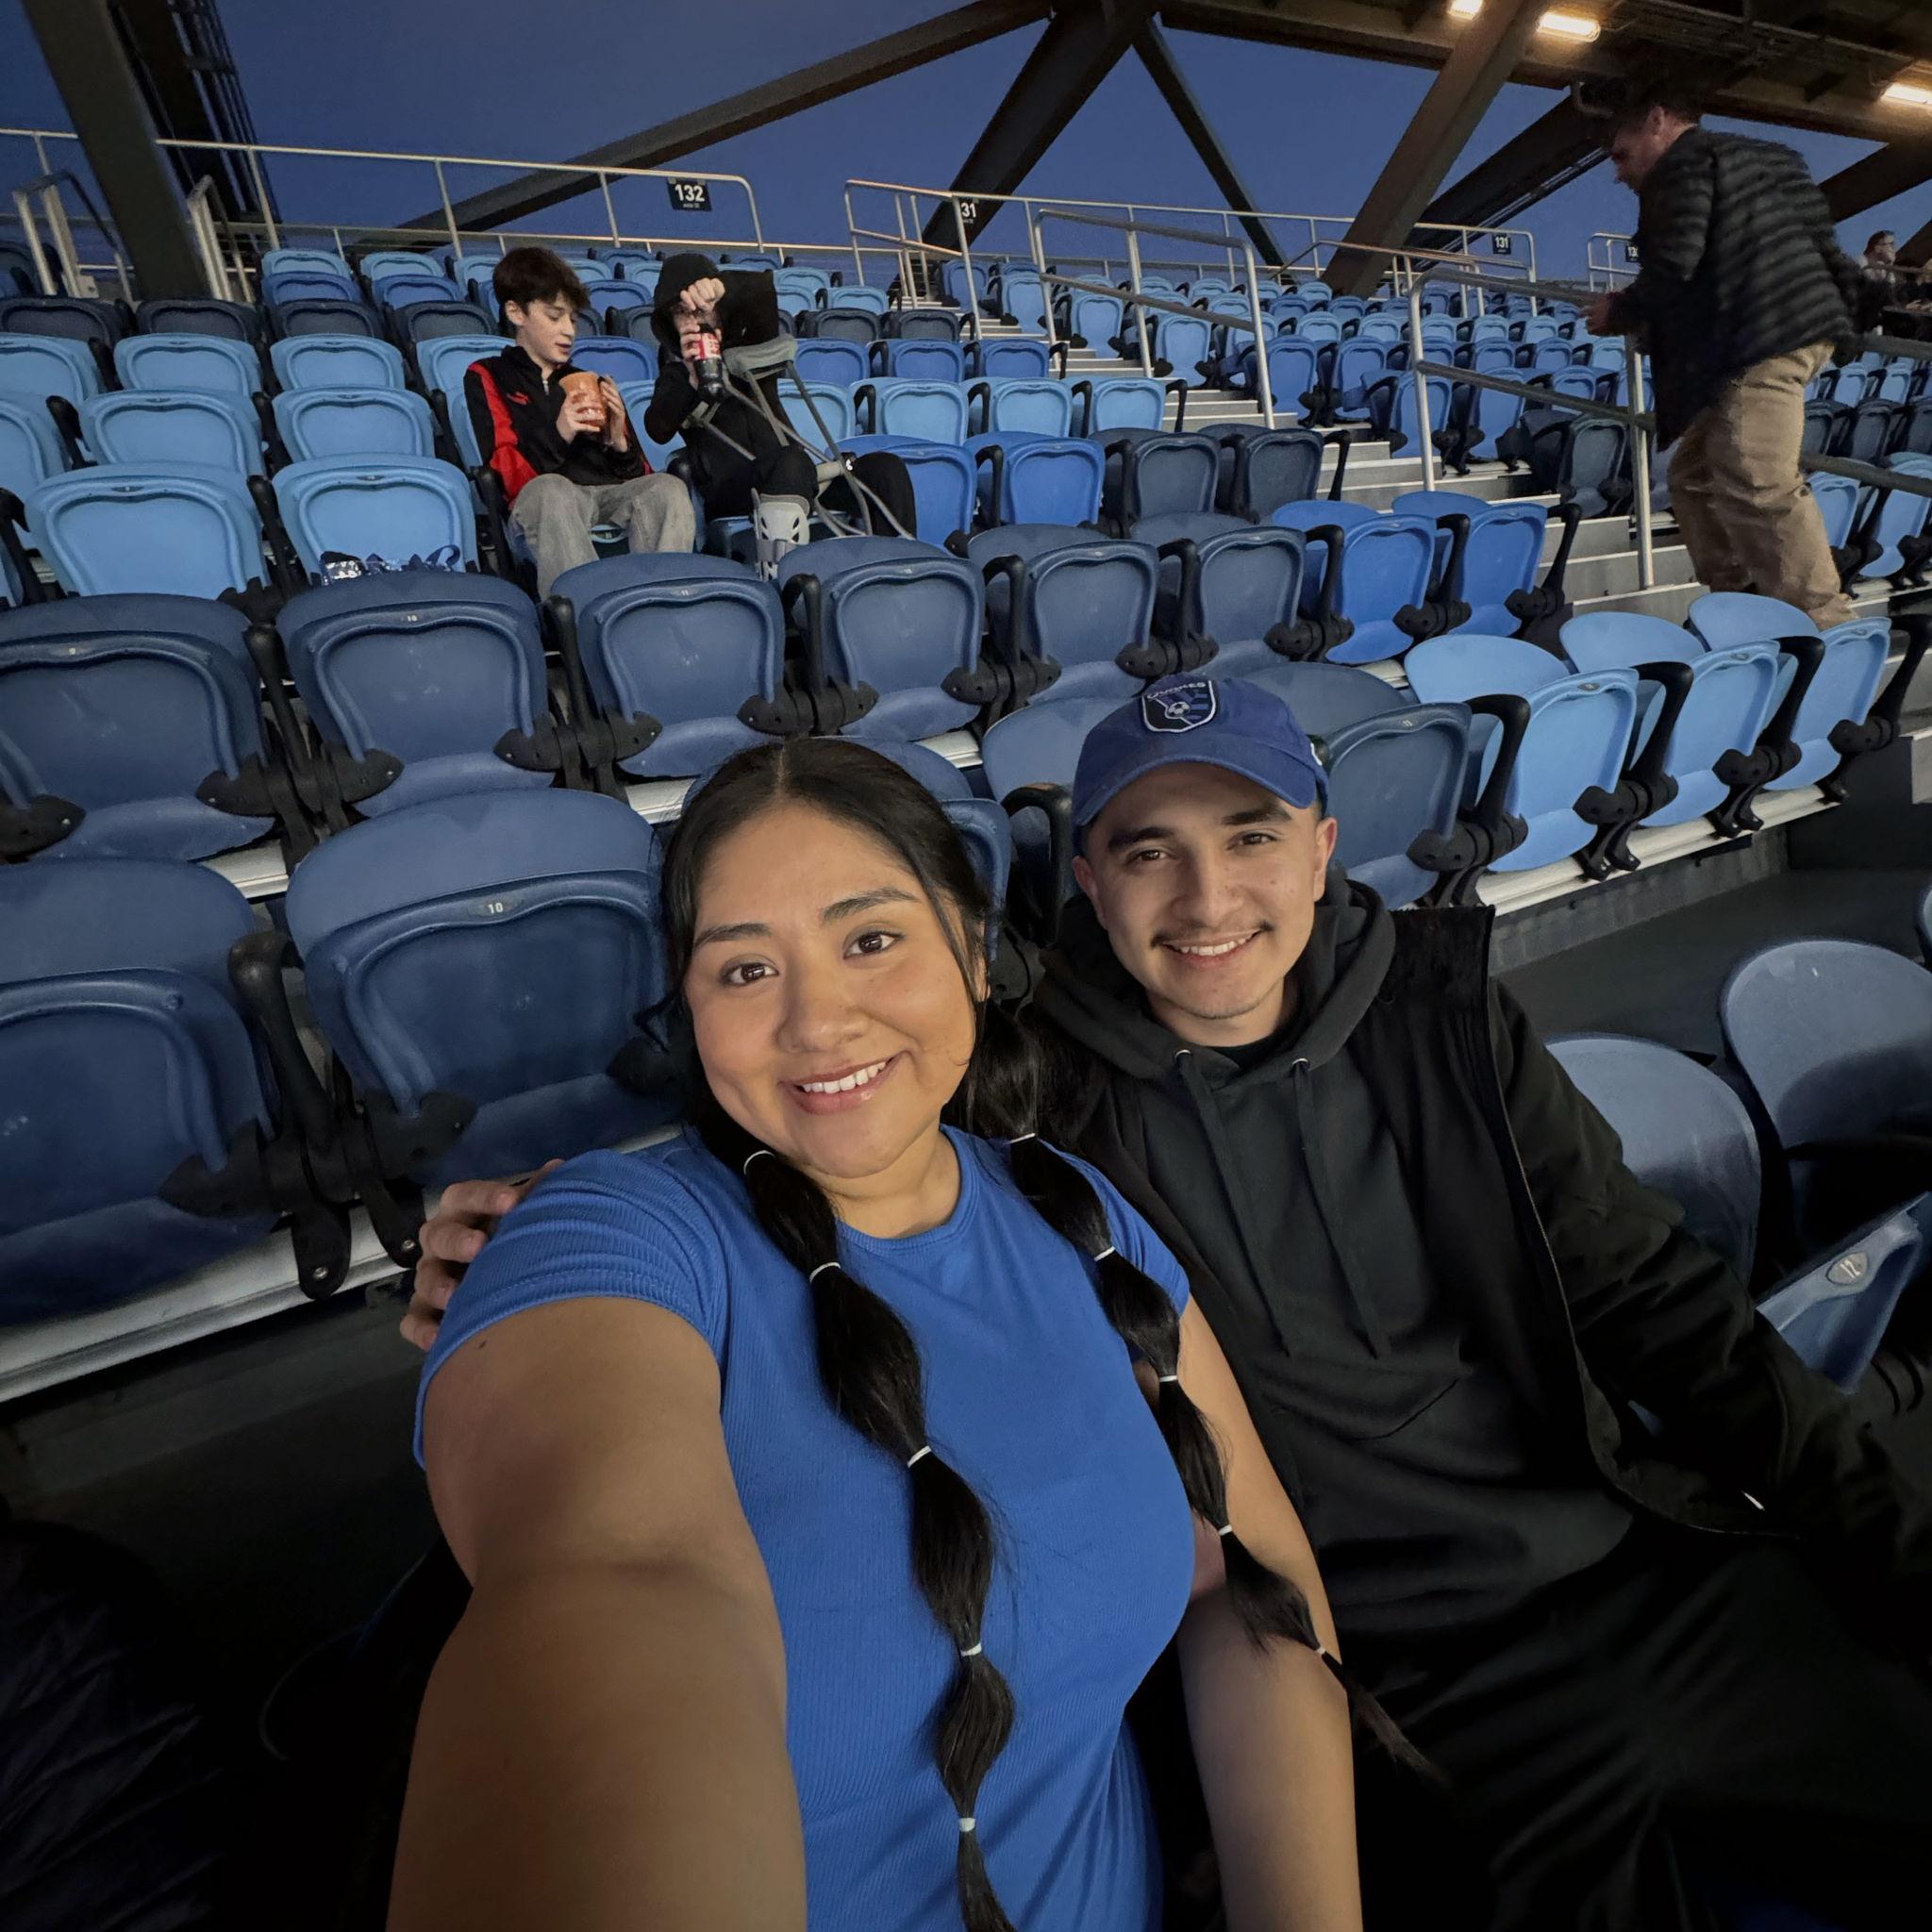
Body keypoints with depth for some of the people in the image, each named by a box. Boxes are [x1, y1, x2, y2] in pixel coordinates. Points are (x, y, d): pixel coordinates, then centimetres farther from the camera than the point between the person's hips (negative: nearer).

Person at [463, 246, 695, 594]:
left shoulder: (594, 386, 30)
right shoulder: (486, 377, 17)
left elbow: (638, 475, 22)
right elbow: (506, 474, 1)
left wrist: (619, 442, 0)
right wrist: (557, 434, -15)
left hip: (613, 493, 4)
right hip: (544, 501, -3)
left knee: (668, 488, -26)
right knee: (548, 489, -37)